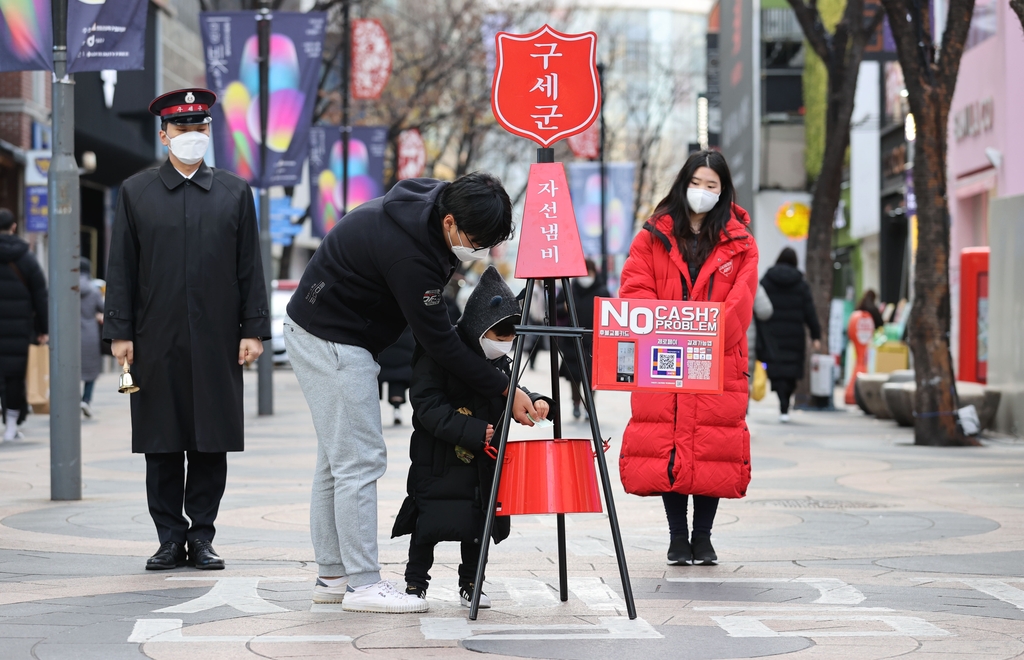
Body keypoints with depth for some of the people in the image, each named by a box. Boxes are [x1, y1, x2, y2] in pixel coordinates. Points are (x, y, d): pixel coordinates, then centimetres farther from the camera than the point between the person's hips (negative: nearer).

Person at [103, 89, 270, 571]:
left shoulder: (235, 192, 9)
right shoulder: (135, 192, 8)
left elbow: (250, 268, 8)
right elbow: (121, 269, 6)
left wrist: (253, 330, 1)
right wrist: (119, 333, -1)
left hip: (217, 343, 0)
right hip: (157, 344, 0)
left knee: (212, 443, 2)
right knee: (162, 444, 2)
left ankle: (202, 536, 11)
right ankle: (170, 538, 9)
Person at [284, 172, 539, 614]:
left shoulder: (427, 206, -3)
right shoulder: (408, 251, -31)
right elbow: (438, 341, -24)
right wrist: (504, 389, -18)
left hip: (326, 336, 10)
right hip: (331, 341, -10)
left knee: (339, 458, 13)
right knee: (360, 459, -10)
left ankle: (333, 576, 19)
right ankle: (363, 584, -7)